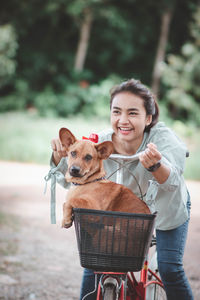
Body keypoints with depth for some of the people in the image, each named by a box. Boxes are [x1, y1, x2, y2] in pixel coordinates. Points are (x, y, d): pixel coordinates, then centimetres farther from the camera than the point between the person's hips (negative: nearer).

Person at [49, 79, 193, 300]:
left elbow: (172, 180, -52)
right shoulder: (101, 143, -28)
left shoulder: (162, 138, -35)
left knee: (170, 269, -11)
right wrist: (60, 157, -38)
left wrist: (156, 165, -75)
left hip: (167, 209, -2)